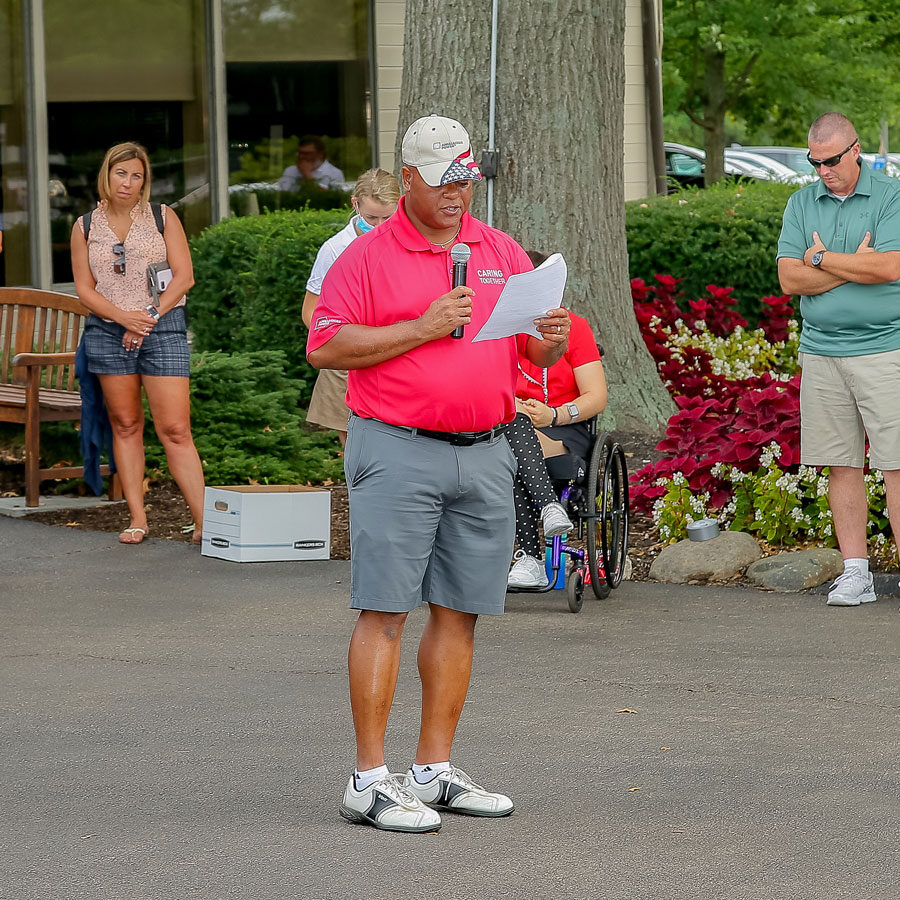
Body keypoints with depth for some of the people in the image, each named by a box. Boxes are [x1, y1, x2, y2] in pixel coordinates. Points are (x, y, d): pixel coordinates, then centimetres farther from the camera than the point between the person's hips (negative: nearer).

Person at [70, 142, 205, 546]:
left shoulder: (163, 218, 5)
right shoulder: (86, 227, 9)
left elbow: (184, 276, 0)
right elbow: (84, 288, 4)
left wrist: (151, 316, -11)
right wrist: (123, 317, -11)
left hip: (162, 327, -2)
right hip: (108, 330, 3)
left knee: (175, 429, -9)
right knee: (125, 424, 5)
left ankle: (203, 522, -11)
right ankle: (137, 517, 10)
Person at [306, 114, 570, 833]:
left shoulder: (503, 254, 15)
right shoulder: (369, 256, 0)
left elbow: (535, 354, 17)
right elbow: (326, 347, -9)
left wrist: (551, 339, -7)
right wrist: (423, 328, -14)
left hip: (485, 453, 5)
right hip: (399, 452, -5)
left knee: (460, 612, 7)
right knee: (385, 611, -7)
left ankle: (436, 771, 14)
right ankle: (370, 781, -6)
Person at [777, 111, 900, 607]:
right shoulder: (801, 204, 12)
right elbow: (790, 279, 2)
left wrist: (821, 258, -4)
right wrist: (855, 264, -6)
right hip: (821, 352, 4)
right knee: (842, 465, 4)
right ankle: (855, 572, 9)